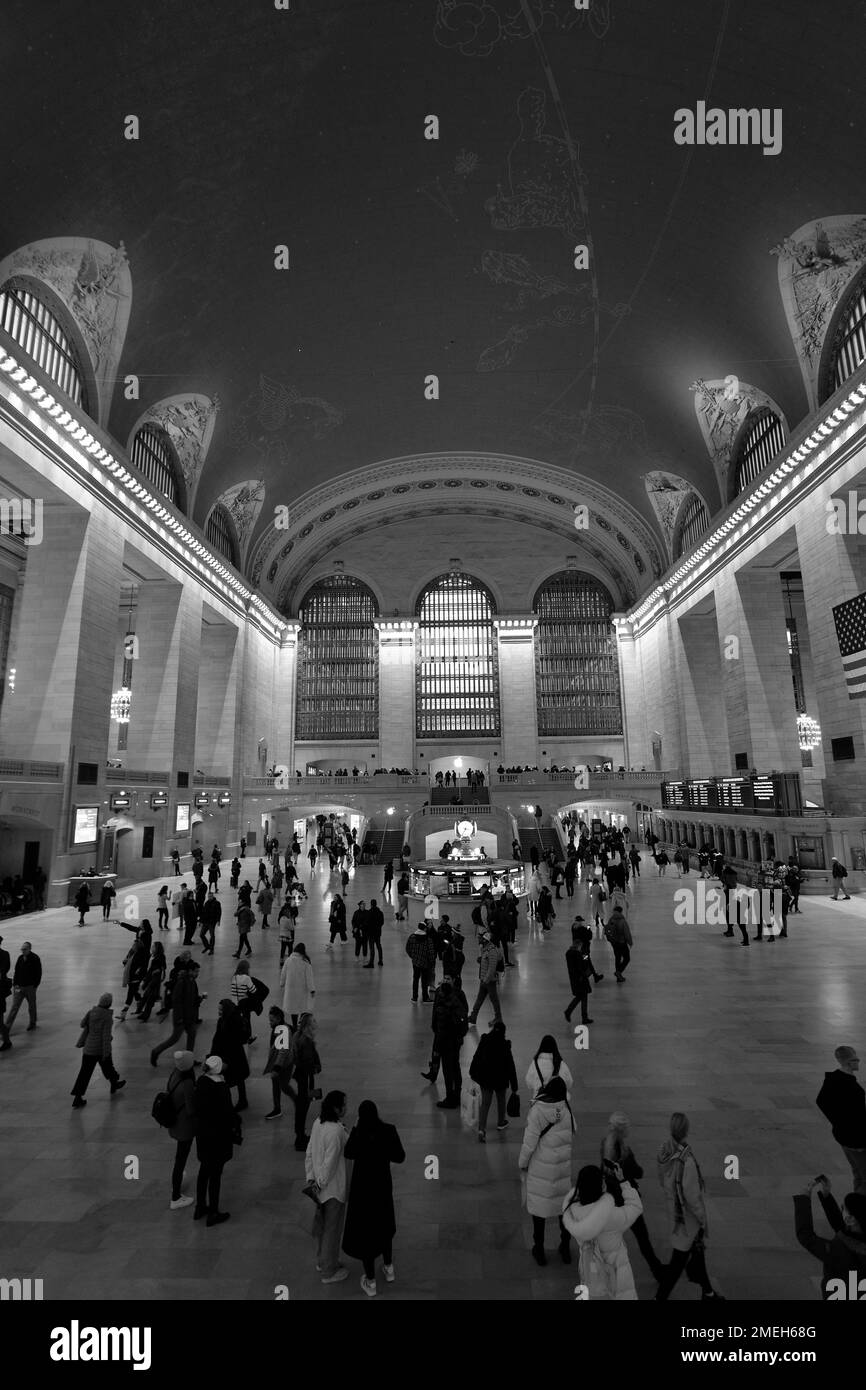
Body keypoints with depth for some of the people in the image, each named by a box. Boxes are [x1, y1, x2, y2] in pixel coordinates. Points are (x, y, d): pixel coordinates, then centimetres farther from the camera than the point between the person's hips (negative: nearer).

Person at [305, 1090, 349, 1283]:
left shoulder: (318, 1123, -7)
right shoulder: (336, 1132, -32)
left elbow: (309, 1153, 1)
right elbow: (329, 1163, -26)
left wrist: (310, 1178, 5)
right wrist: (320, 1184, -11)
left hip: (322, 1185, 8)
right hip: (334, 1188, -8)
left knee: (322, 1224, 26)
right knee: (332, 1229, 13)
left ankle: (322, 1261, 46)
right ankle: (329, 1272, 31)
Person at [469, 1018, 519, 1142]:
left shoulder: (484, 1041, -13)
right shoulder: (505, 1045, -19)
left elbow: (476, 1058, -4)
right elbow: (510, 1066, -14)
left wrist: (473, 1073, 12)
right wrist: (514, 1085, -6)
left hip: (485, 1077, 1)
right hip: (500, 1078, -1)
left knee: (485, 1102, 9)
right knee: (501, 1099, 24)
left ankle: (481, 1128, -5)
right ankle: (501, 1122, 43)